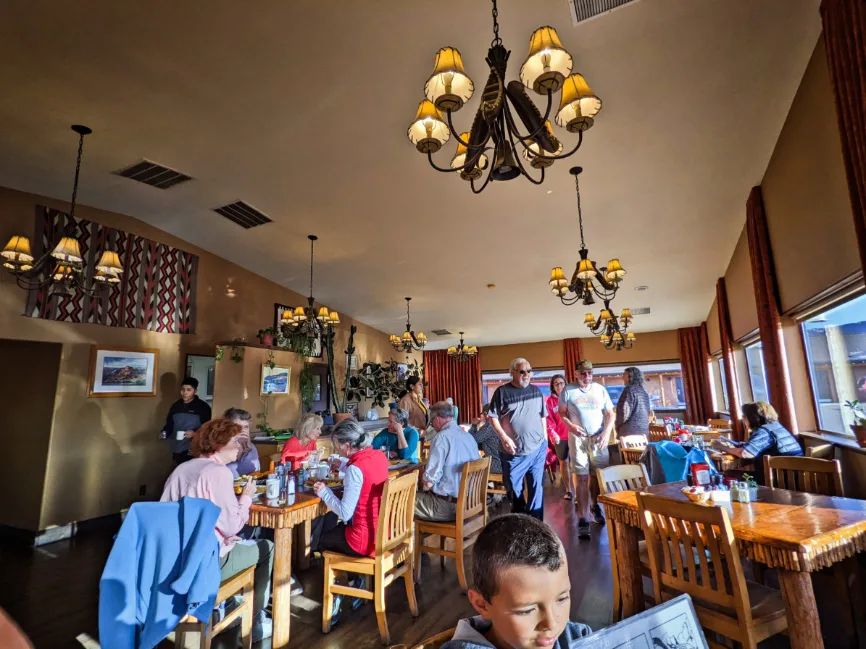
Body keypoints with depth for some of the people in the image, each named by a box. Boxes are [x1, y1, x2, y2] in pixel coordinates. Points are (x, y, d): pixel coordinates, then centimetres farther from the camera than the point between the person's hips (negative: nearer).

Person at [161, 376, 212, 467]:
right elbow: (169, 424, 16)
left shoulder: (203, 407, -6)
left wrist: (195, 433, -22)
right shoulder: (175, 406, 11)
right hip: (177, 451, 5)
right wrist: (165, 433, -3)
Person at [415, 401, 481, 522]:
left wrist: (424, 487, 4)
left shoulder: (442, 437, -17)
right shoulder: (469, 436, 7)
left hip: (449, 505, -8)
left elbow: (430, 480, -20)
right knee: (421, 494, 24)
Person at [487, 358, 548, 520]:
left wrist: (545, 438, 10)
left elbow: (543, 416, 15)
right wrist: (504, 438, -14)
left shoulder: (536, 391, 7)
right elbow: (493, 417, -5)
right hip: (514, 451, -2)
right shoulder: (502, 391, -5)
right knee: (514, 489, 10)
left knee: (536, 488, 9)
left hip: (537, 449, 2)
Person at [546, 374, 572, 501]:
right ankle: (568, 490, 23)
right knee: (563, 462, 11)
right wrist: (552, 433, -18)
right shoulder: (550, 401, 2)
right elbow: (549, 420, -3)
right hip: (560, 437, 1)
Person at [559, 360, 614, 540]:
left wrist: (607, 432, -7)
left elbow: (610, 414, 7)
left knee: (597, 476, 8)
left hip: (598, 438, 2)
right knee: (581, 478, -3)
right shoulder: (568, 391, -2)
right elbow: (562, 413, 1)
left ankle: (595, 506, 35)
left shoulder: (601, 389, 5)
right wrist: (572, 426, -17)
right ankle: (583, 520, 1)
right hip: (578, 438, -2)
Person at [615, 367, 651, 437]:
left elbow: (625, 411, -14)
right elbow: (647, 411, 21)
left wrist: (617, 424, 0)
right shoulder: (644, 390, 16)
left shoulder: (630, 389, -9)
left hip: (630, 430, -8)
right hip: (644, 430, 8)